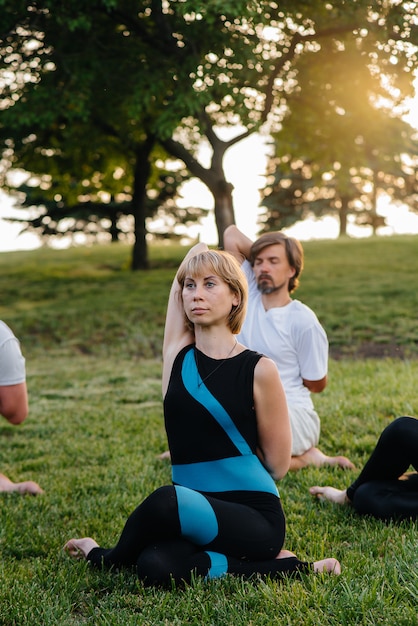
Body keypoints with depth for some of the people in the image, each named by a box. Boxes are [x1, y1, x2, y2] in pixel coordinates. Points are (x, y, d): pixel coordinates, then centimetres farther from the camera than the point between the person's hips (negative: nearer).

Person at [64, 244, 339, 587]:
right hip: (196, 510, 4)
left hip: (255, 517, -4)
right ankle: (281, 567, -10)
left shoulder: (259, 370, -6)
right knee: (156, 568, -30)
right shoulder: (177, 354, 6)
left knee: (167, 501, -35)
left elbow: (278, 465, 2)